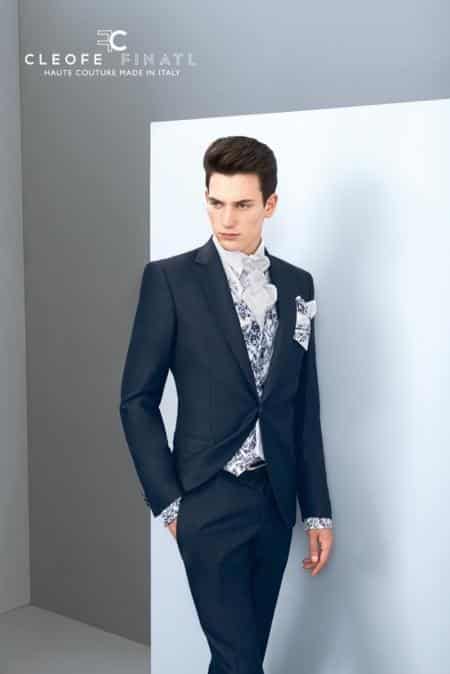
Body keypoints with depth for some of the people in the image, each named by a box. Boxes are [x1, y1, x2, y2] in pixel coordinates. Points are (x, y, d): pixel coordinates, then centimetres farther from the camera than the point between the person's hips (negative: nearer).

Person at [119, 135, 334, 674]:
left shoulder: (296, 284, 6)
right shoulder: (170, 279, -7)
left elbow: (305, 406, 9)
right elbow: (138, 400, -5)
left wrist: (317, 508, 8)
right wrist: (168, 501, -7)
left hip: (276, 498, 5)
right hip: (210, 498, -4)